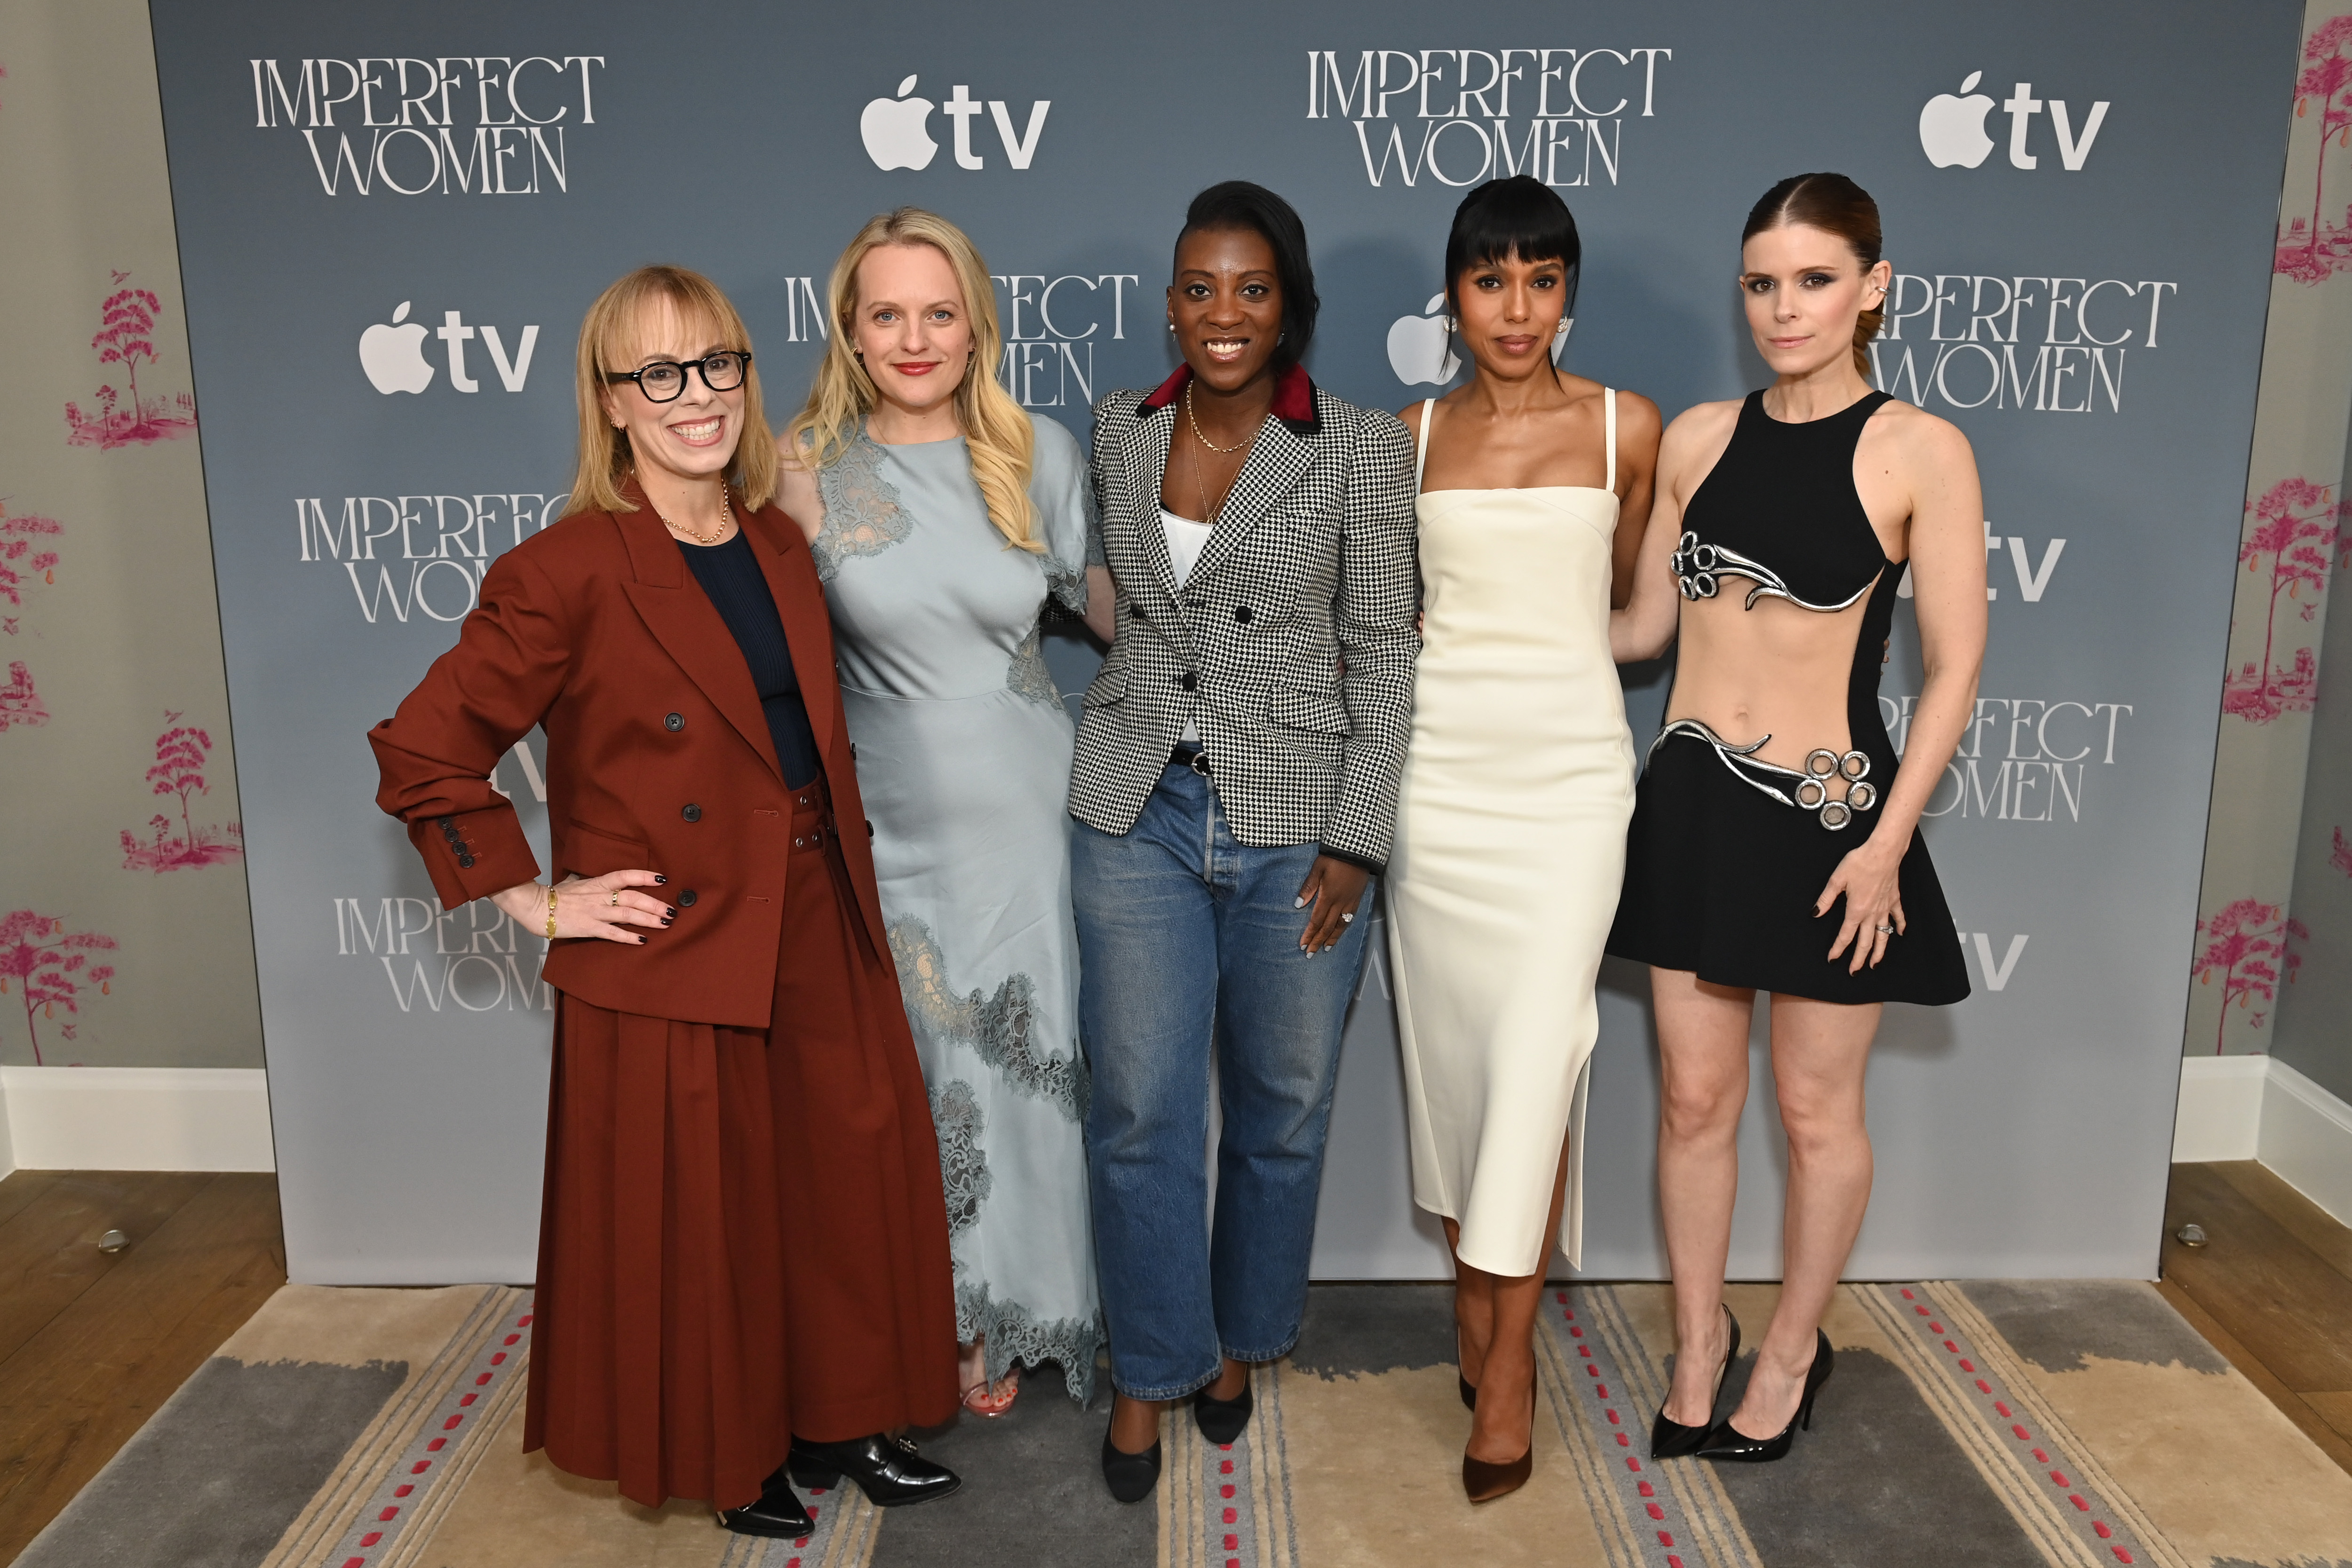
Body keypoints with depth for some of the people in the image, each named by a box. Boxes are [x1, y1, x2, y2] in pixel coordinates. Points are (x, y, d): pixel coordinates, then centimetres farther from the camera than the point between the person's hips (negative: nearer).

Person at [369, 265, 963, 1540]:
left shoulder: (779, 548, 7)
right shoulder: (564, 576, -14)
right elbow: (422, 752, -11)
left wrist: (849, 878, 13)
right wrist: (534, 902, -11)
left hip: (816, 936, 6)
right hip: (670, 959, -6)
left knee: (845, 1183, 14)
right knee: (697, 1218, 8)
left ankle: (837, 1421, 35)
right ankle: (721, 1454, 32)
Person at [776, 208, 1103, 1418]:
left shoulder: (1039, 454, -1)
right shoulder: (806, 467, -4)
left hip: (1026, 814, 1)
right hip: (887, 823, -1)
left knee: (1028, 1064, 9)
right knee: (915, 1073, 9)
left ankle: (1015, 1314, 33)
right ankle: (944, 1315, 32)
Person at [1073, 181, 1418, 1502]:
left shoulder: (1361, 449, -6)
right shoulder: (1121, 431, 4)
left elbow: (1382, 651, -5)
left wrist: (1356, 841, -9)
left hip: (1296, 821, -2)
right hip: (1139, 812, 2)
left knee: (1281, 1108, 12)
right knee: (1141, 1110, 4)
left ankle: (1241, 1338, 35)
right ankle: (1152, 1367, 24)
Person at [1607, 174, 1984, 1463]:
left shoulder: (1921, 451, -7)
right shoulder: (1696, 438, 4)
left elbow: (1954, 669, -6)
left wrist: (1887, 843, -11)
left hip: (1827, 813, -3)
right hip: (1693, 800, 3)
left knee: (1816, 1111, 10)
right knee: (1694, 1095, 11)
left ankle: (1792, 1353, 33)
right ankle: (1699, 1342, 31)